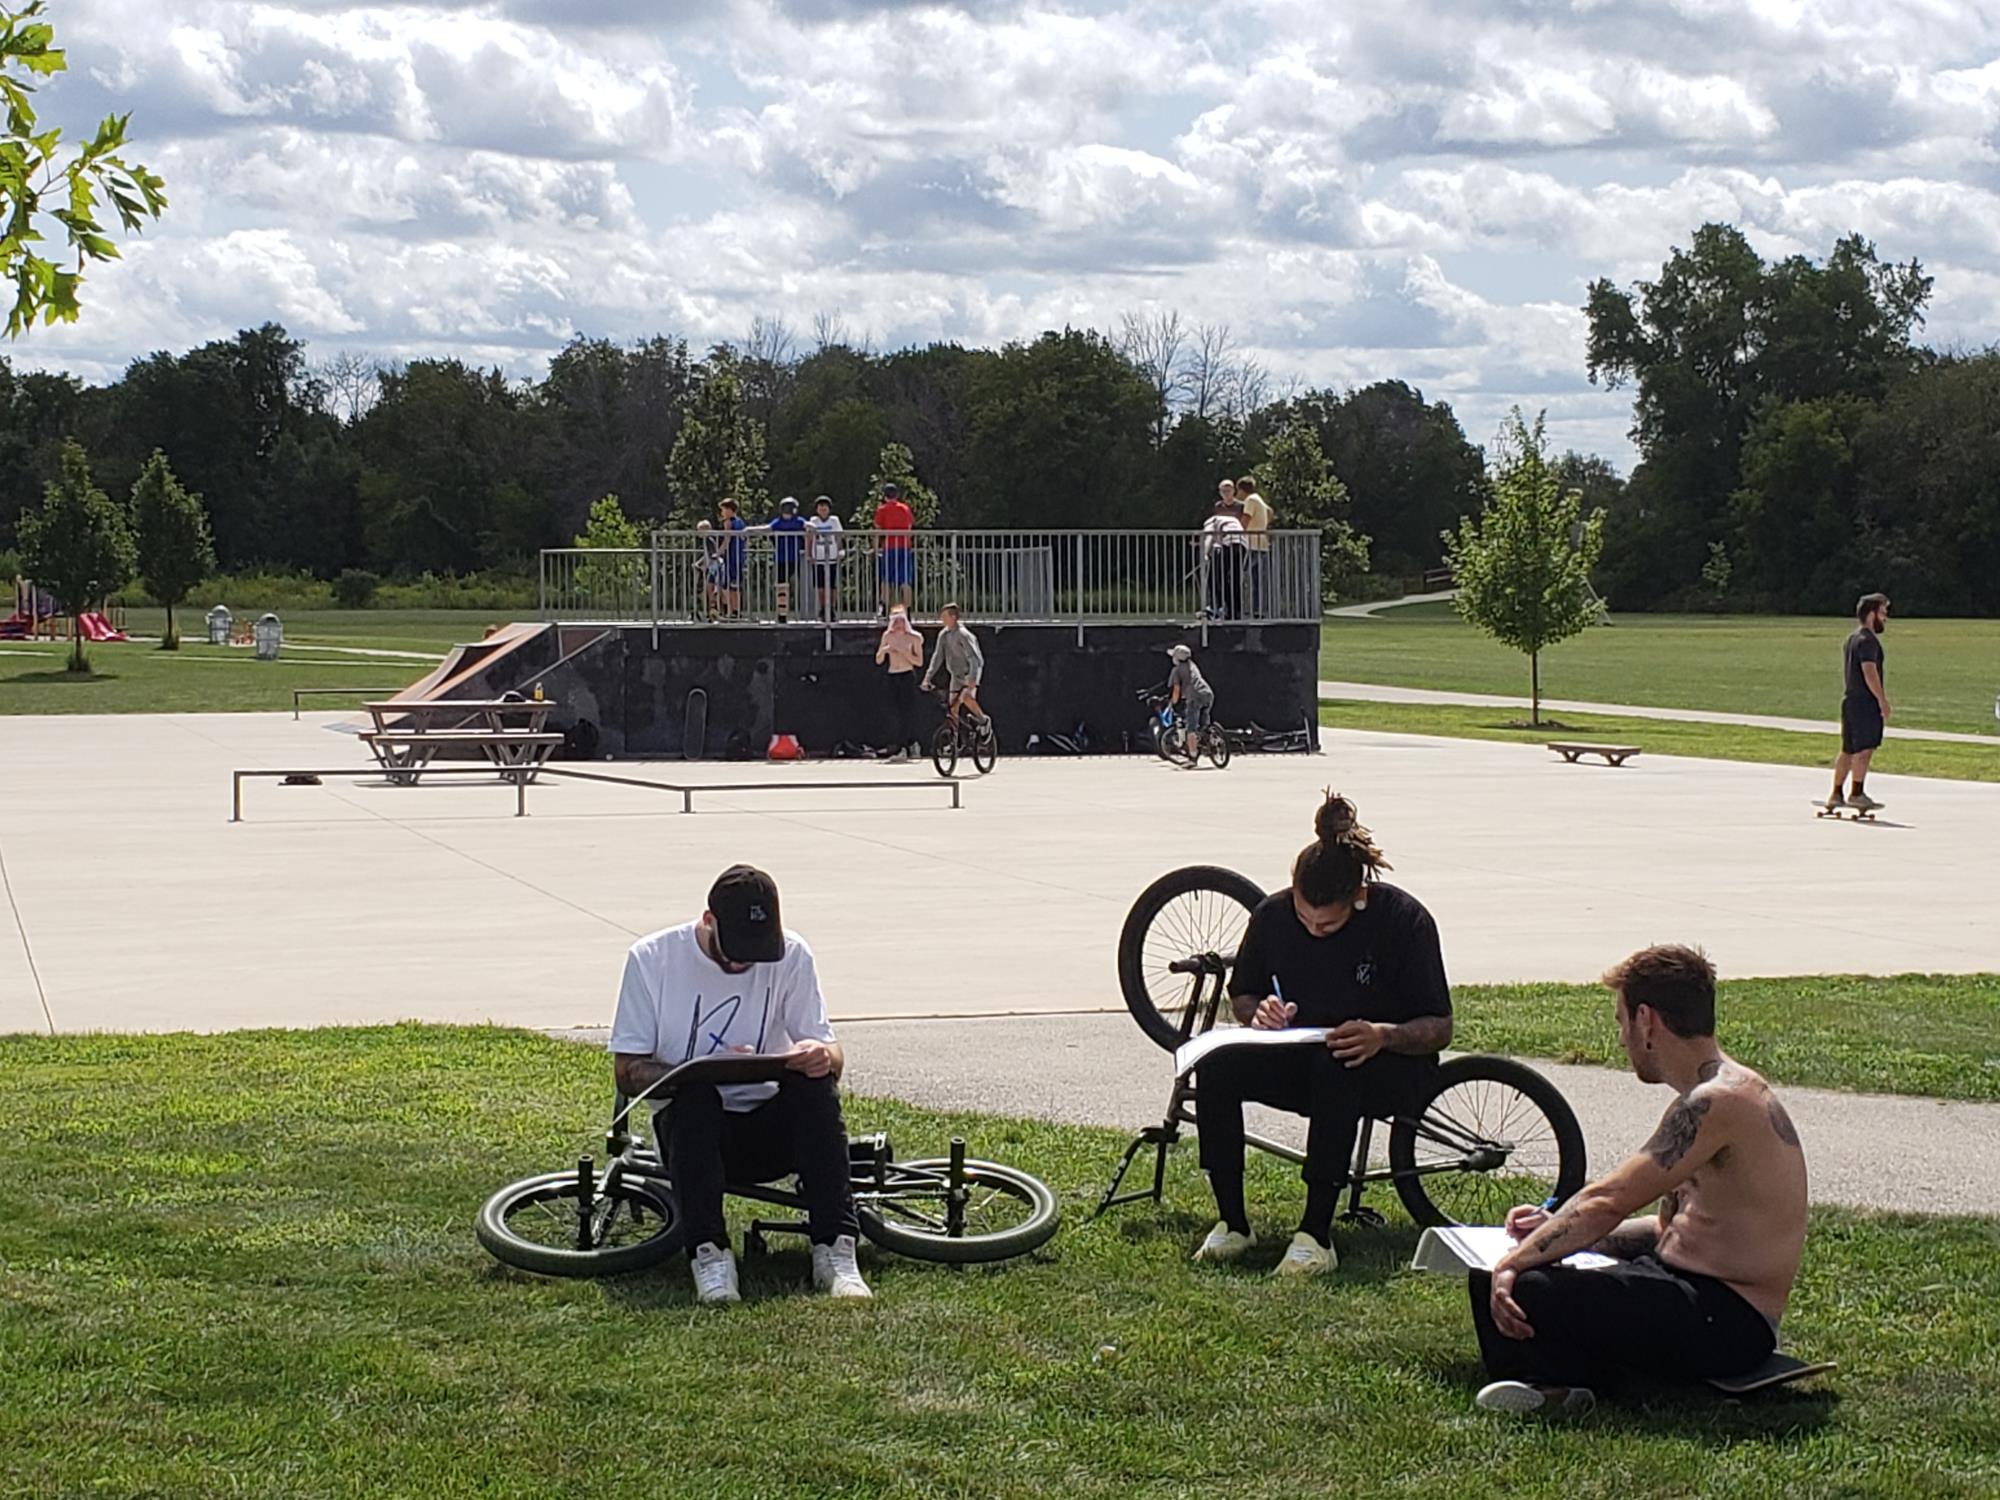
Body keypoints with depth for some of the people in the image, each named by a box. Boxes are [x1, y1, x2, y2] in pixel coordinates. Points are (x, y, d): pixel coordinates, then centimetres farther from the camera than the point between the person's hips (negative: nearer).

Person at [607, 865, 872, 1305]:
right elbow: (628, 1074, -7)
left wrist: (823, 1056, -27)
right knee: (694, 1094, -33)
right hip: (691, 1131, -1)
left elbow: (830, 1053, -1)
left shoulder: (791, 955, -2)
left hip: (770, 1131, 1)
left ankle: (834, 1249, -33)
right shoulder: (652, 959, -6)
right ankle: (709, 1254, -38)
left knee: (813, 1082, -28)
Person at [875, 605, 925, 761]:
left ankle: (902, 749, -13)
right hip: (892, 677, 4)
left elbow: (919, 662, -4)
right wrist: (882, 651, -11)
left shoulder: (913, 638, -2)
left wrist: (904, 652, -16)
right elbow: (878, 661, 11)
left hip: (907, 676, -4)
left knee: (906, 712, -10)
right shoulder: (888, 636, 8)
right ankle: (911, 743, 19)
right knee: (894, 713, 1)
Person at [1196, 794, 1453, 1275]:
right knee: (1217, 1066, -27)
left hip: (1388, 1068, -3)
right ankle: (1232, 1223, -15)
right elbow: (1240, 996, 10)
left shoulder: (1403, 919, -16)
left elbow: (1439, 1028, -13)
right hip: (1299, 1061, 4)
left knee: (1334, 1066, -39)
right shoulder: (1273, 914, -7)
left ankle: (1316, 1236, -34)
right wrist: (1259, 1013, -14)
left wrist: (1384, 1035, -33)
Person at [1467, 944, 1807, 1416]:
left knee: (1508, 1290, -29)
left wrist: (1514, 1262, -14)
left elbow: (1605, 1204, -22)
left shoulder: (1719, 1103, -19)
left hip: (1724, 1324, -11)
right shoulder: (1724, 1093, 14)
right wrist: (1555, 1230, 16)